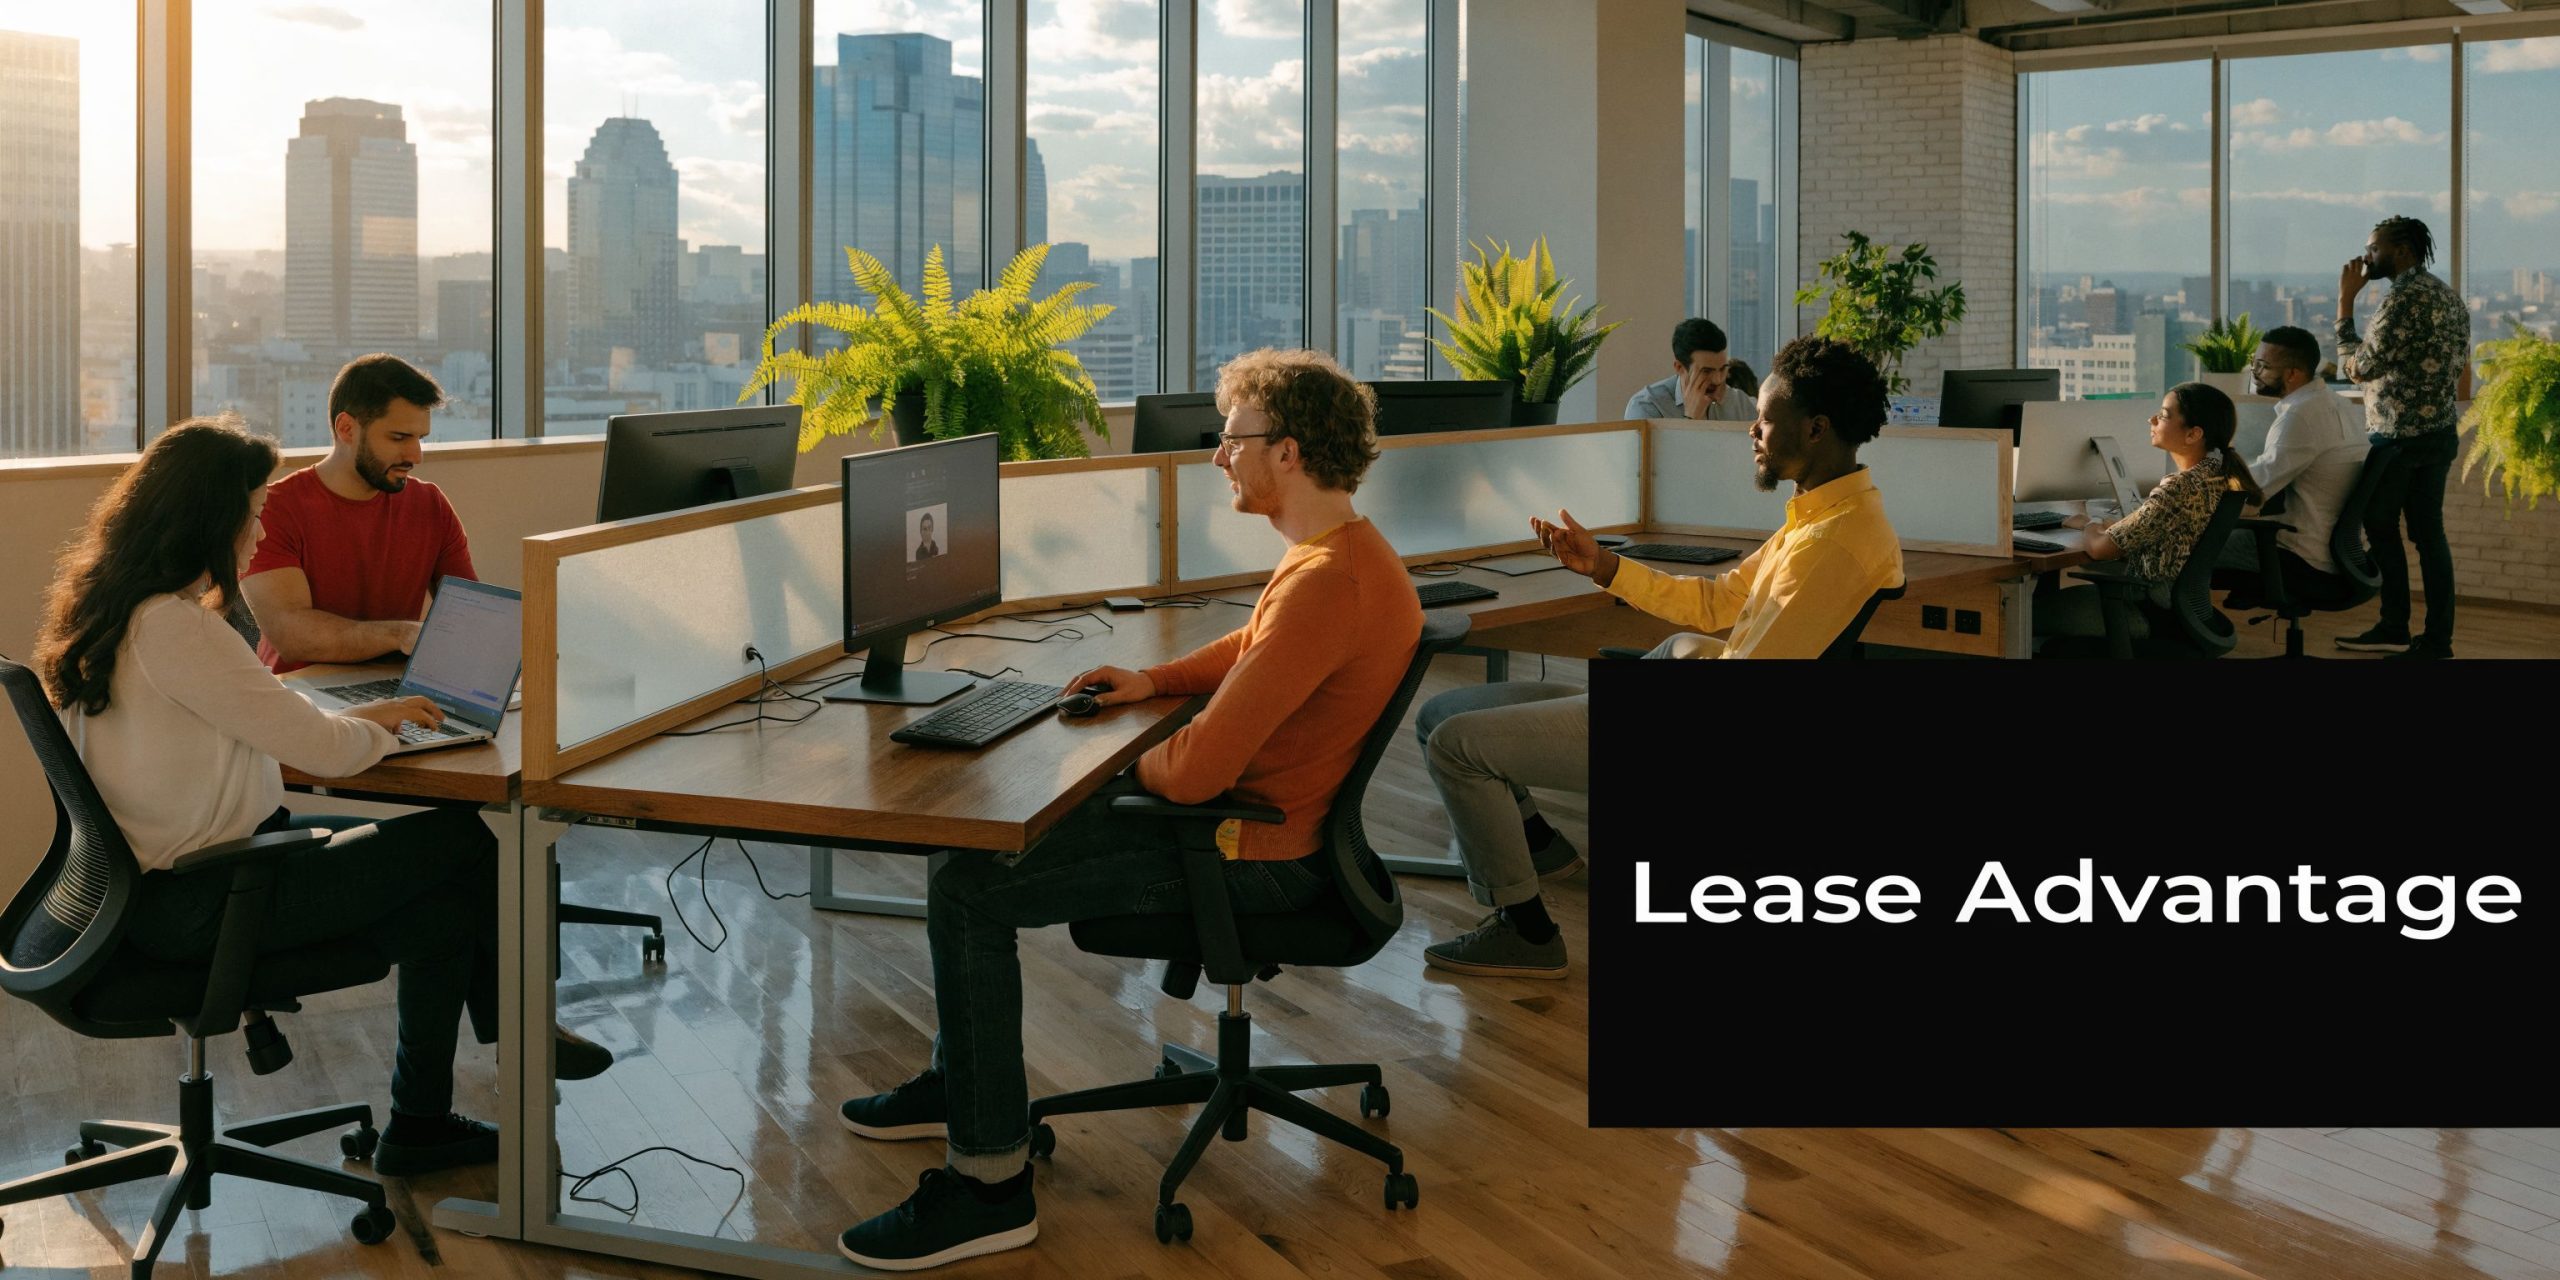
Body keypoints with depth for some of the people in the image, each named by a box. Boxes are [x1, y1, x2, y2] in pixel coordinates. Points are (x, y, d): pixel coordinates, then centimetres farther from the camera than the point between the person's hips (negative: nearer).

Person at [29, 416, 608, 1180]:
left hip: (168, 875, 10)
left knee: (444, 906, 3)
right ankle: (516, 1034, 17)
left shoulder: (120, 611, 8)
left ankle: (420, 1125, 15)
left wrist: (362, 716, 12)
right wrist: (377, 732, 1)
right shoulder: (172, 628, -24)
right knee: (462, 842, -4)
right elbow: (322, 750, -20)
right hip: (193, 905, -10)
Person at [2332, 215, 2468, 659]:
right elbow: (2458, 362, 19)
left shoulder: (2405, 298, -17)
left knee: (2381, 527, 3)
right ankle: (2438, 638, 7)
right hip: (2438, 432, 9)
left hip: (2399, 436, -9)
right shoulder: (2448, 294, 13)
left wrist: (2346, 300, -13)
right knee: (2428, 532, 7)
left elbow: (2358, 367, -18)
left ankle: (2395, 628, 8)